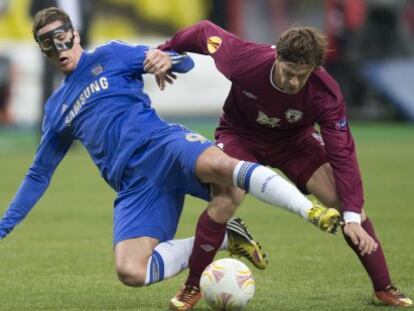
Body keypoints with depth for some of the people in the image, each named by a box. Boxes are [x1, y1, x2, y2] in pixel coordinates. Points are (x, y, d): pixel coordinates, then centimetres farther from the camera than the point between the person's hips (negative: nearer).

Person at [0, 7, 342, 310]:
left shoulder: (109, 56, 14)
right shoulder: (56, 109, 26)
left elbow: (185, 62, 9)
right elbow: (39, 174, 33)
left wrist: (168, 60, -17)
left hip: (160, 143, -4)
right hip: (134, 184, 4)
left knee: (218, 164, -40)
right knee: (130, 272, -21)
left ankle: (314, 212, -41)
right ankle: (220, 238, -2)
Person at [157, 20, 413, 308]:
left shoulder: (326, 93, -33)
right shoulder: (244, 60, -36)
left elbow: (342, 153, -30)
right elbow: (205, 31, -17)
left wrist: (353, 217, -36)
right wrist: (164, 52, -1)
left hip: (295, 139, 1)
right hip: (241, 135, -1)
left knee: (344, 198, -15)